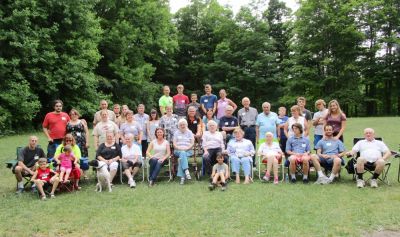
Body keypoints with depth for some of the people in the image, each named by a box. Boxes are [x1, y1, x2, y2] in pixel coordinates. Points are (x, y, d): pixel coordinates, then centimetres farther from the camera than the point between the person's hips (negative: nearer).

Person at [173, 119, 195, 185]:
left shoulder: (189, 132, 15)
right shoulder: (176, 133, 17)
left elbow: (192, 143, 5)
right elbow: (174, 144, 7)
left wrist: (186, 148, -12)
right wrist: (179, 148, -12)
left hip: (188, 151, 0)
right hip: (178, 151, 0)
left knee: (181, 158, -34)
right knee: (182, 154, -37)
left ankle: (182, 177, -40)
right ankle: (186, 171, -49)